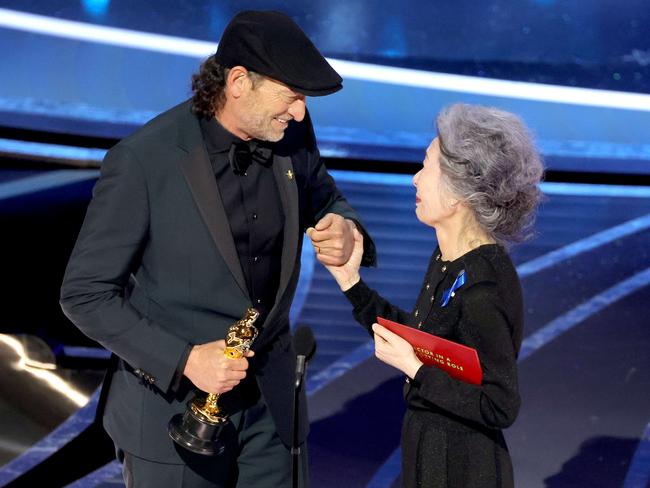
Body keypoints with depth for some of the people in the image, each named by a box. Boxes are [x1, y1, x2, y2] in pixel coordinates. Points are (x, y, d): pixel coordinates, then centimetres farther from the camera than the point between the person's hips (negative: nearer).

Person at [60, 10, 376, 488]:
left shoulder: (292, 134, -5)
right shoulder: (143, 160, -19)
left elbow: (324, 198, 16)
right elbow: (85, 294, -14)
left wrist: (344, 228, -8)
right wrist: (184, 360, -22)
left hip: (269, 397, 5)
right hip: (173, 402, -4)